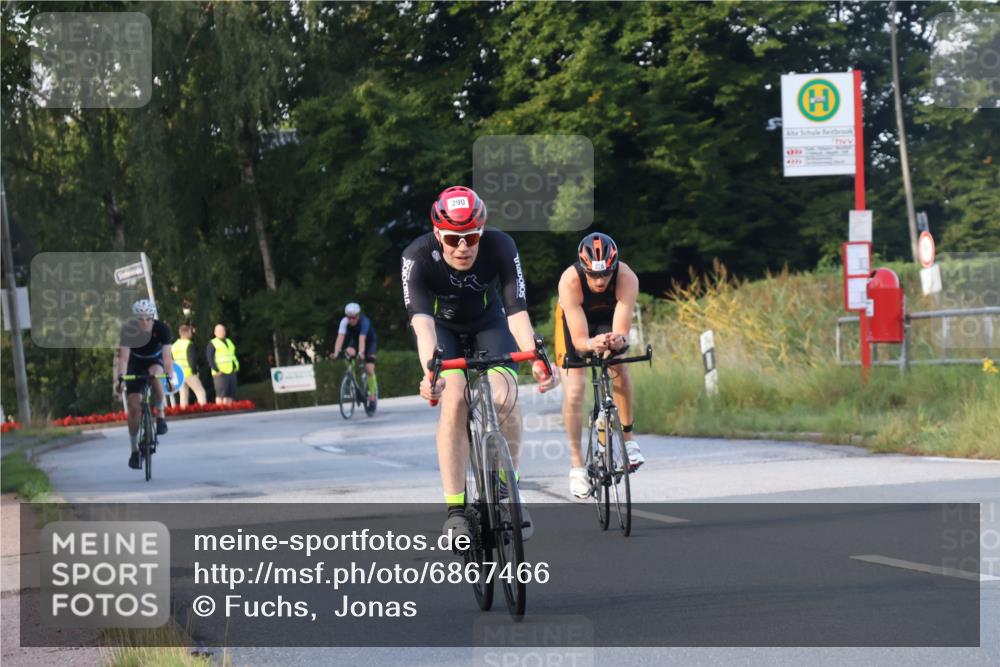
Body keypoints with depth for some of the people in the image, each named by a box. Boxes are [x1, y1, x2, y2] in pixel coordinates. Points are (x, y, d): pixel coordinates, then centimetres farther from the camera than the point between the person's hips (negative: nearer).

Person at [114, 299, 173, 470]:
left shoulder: (161, 328, -27)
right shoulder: (128, 330, -27)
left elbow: (167, 355, -35)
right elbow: (123, 356, -36)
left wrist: (170, 377, -49)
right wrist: (120, 378, -50)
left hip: (155, 361, 0)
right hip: (136, 363, 1)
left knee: (155, 374, -37)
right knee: (134, 406, -10)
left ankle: (160, 414, -17)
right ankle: (135, 449, 1)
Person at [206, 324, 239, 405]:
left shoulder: (229, 342, 20)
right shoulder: (212, 344, -1)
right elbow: (210, 358, -9)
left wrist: (236, 367, 14)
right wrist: (217, 370, -17)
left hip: (231, 372, 7)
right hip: (220, 373, -7)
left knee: (230, 394, 4)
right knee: (221, 394, -12)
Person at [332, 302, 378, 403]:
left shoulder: (364, 321, -35)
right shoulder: (344, 321, -26)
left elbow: (362, 338, -48)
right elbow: (340, 337, -36)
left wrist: (361, 352, -63)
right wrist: (336, 352, -51)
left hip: (369, 342, -3)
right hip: (354, 341, 3)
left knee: (369, 369, -15)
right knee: (349, 353, -30)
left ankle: (372, 395, -2)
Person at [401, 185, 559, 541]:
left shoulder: (501, 247, -29)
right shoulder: (418, 256, -32)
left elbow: (516, 311, -35)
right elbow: (421, 320, -43)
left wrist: (537, 361, -52)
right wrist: (429, 370, -60)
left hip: (487, 322, 1)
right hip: (442, 328, -1)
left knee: (504, 399, -22)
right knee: (453, 399, -25)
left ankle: (509, 489, 3)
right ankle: (455, 509, -20)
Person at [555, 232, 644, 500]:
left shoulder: (627, 278, -37)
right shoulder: (570, 281, -40)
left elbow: (622, 333, -41)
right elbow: (578, 339, -41)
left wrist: (617, 340, -64)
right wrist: (592, 344, -63)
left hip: (609, 319, 2)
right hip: (574, 320, -2)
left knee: (619, 365, -20)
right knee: (573, 393, -12)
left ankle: (628, 436, -1)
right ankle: (577, 465, -1)